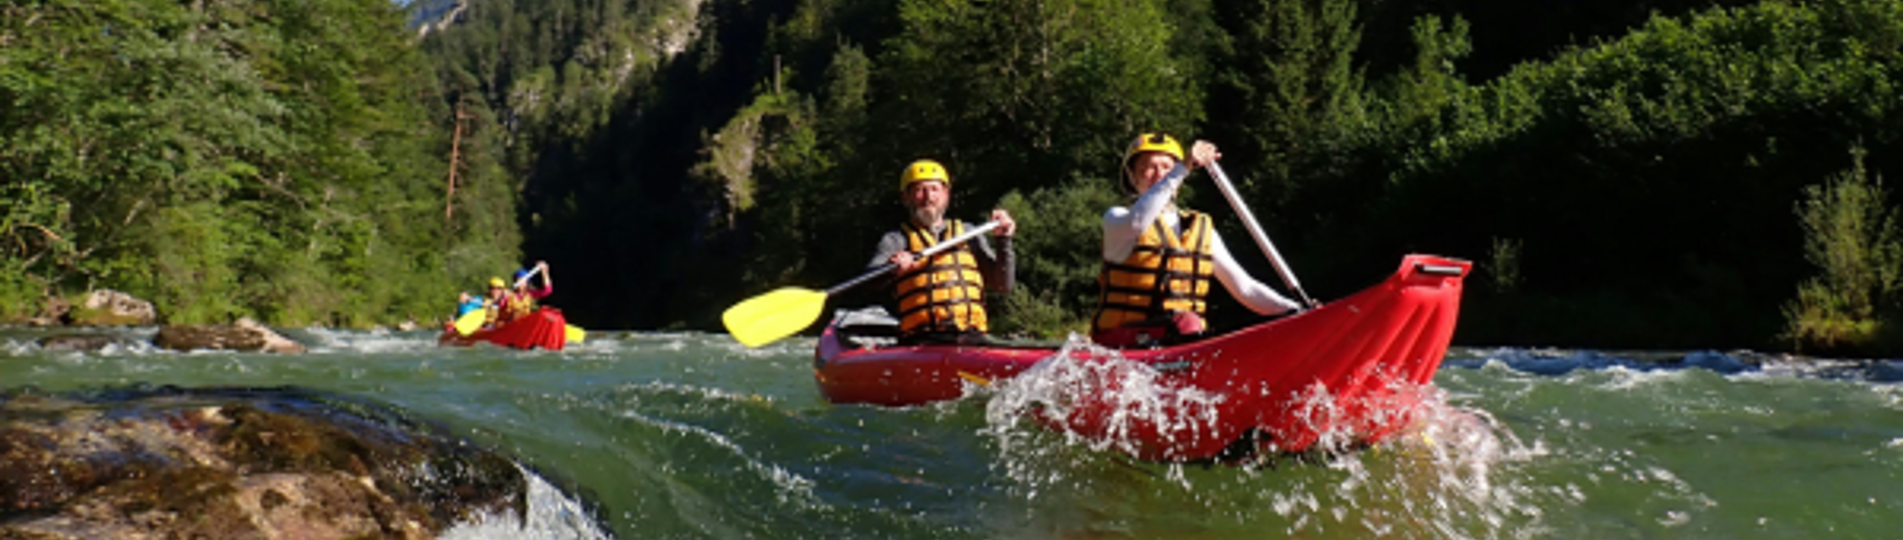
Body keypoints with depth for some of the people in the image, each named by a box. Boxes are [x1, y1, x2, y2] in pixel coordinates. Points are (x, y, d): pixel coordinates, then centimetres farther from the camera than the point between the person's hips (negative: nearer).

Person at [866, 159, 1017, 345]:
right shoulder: (896, 241, 15)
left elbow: (1003, 286, 19)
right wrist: (891, 268, -26)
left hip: (972, 338, 3)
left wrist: (1004, 241, 6)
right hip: (923, 340, -3)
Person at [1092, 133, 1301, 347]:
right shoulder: (1116, 218, 6)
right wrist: (1182, 169, -25)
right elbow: (1136, 223, -21)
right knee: (1185, 322, -35)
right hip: (1121, 339, -5)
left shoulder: (1202, 231, 21)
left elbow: (1245, 287, 18)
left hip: (1186, 337, 5)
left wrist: (1297, 311, 3)